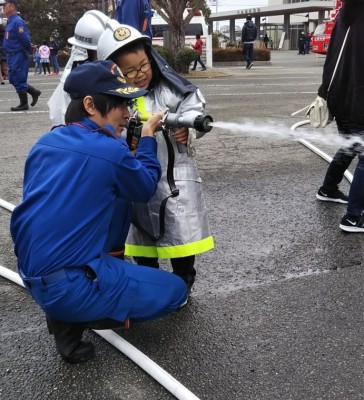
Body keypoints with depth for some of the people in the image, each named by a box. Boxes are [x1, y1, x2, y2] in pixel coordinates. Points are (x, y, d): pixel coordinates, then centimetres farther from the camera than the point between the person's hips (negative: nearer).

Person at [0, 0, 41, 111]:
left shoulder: (17, 22, -18)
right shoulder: (10, 22, 13)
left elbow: (25, 40, -23)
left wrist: (26, 52, -9)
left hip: (19, 56, -10)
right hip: (13, 56, 10)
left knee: (18, 80, -3)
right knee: (13, 79, 15)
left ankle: (24, 104, 8)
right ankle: (34, 92, 24)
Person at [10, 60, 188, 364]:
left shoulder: (46, 142, 5)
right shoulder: (110, 151, -17)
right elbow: (146, 188, 2)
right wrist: (148, 138, 14)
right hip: (65, 287, -8)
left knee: (119, 200, 21)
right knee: (176, 291, 6)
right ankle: (70, 318, 3)